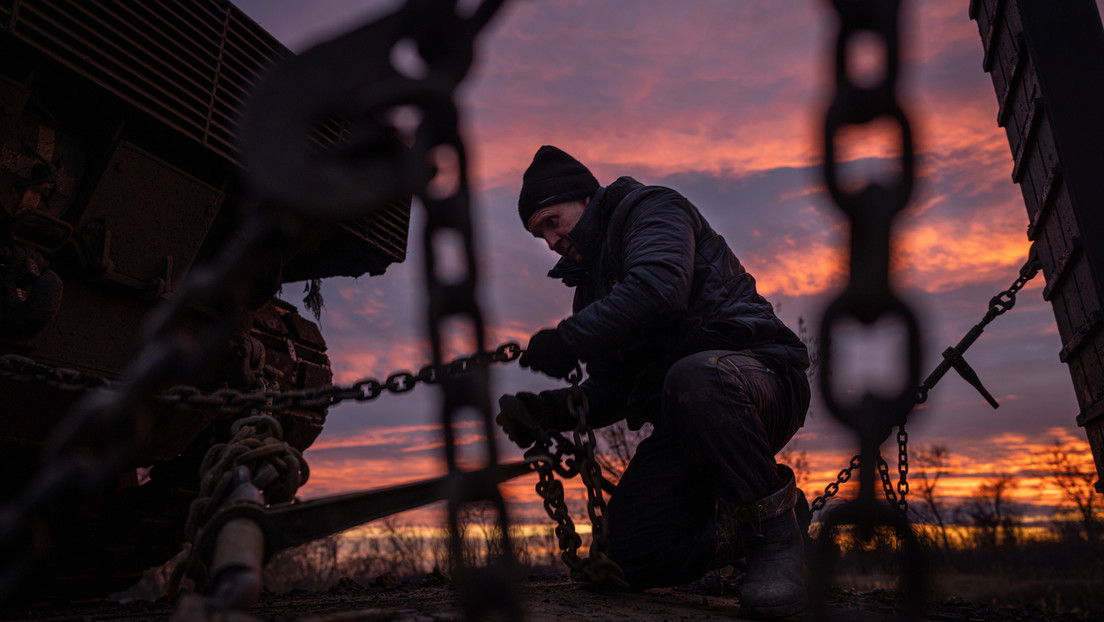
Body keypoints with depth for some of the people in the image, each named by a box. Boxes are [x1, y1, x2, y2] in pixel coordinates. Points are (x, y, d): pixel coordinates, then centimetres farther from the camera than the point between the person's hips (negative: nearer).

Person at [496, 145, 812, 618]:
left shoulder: (651, 208, 2)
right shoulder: (593, 287, 23)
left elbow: (660, 286, -23)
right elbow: (611, 393, 17)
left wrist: (568, 339, -19)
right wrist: (546, 410, 0)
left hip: (758, 371, -7)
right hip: (682, 425, 7)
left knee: (692, 379, -42)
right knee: (633, 554, -11)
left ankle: (775, 534, -17)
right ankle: (736, 531, 19)